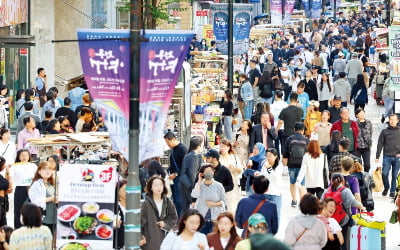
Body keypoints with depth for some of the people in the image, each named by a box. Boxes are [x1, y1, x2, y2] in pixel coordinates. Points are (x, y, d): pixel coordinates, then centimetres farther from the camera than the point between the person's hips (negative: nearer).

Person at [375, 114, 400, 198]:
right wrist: (377, 156, 1)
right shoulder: (384, 131, 7)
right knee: (384, 173, -8)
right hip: (387, 156, 0)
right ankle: (386, 187, 16)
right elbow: (380, 145, 6)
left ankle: (392, 191, 11)